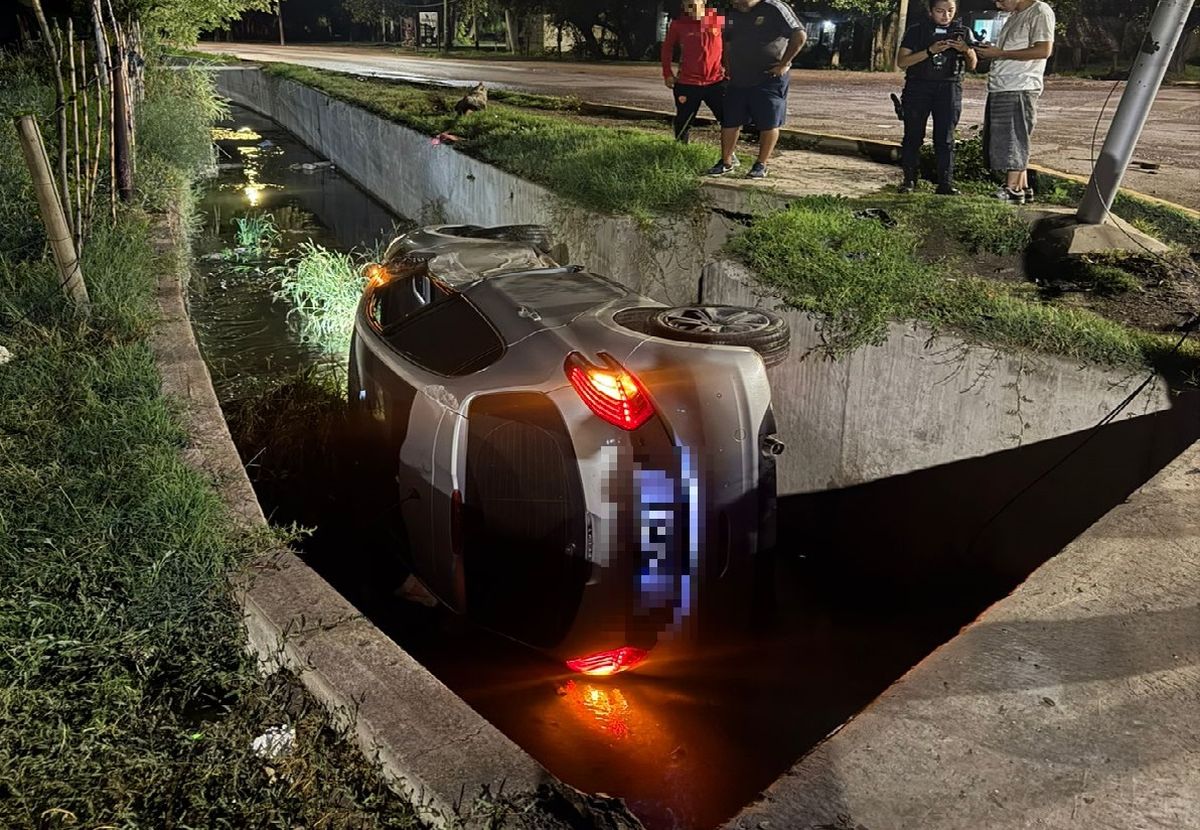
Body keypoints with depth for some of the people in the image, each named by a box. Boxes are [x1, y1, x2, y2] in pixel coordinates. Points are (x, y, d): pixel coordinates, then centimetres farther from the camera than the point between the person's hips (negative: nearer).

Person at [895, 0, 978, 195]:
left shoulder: (962, 32, 11)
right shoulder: (916, 32, 4)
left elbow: (972, 65, 11)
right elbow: (901, 62, -6)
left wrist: (967, 50, -12)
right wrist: (930, 51, -18)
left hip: (949, 89, 1)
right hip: (918, 87, -1)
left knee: (945, 138, -4)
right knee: (913, 136, -2)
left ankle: (945, 183, -5)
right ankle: (909, 180, 6)